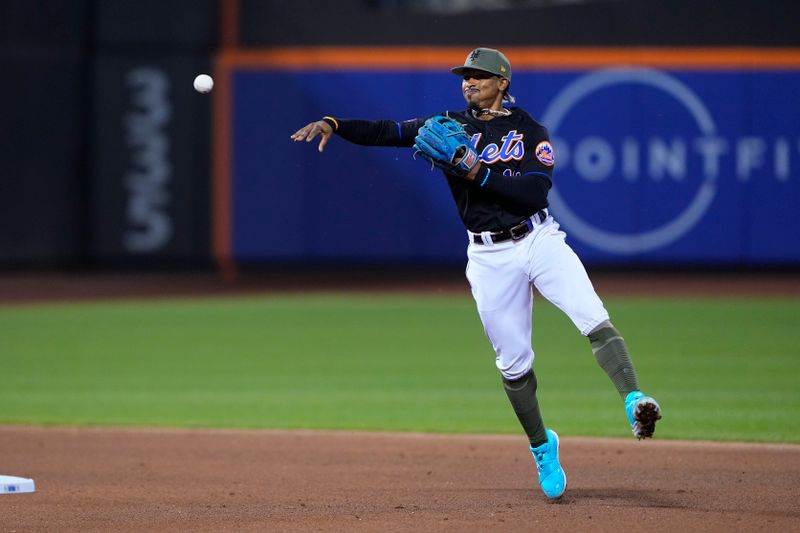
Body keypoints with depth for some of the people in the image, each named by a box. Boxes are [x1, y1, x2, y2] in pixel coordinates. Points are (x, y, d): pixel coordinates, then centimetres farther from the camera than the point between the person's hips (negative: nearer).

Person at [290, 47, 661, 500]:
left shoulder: (530, 131, 0)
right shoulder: (452, 126, 8)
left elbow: (536, 192, -14)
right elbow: (389, 132, 0)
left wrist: (476, 170, -21)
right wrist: (333, 124, -14)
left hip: (538, 239, -2)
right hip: (490, 256, 2)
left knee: (594, 319, -23)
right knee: (513, 362, 5)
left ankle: (634, 402, -31)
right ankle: (541, 446, 22)